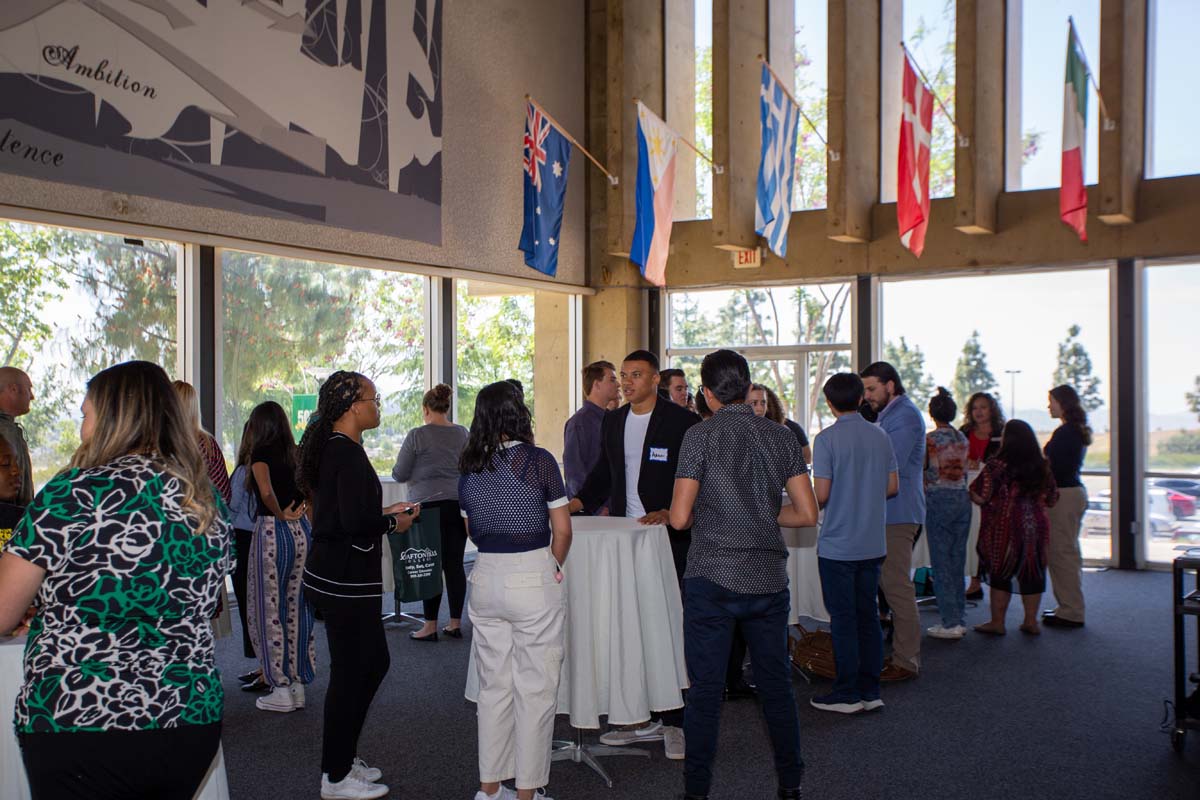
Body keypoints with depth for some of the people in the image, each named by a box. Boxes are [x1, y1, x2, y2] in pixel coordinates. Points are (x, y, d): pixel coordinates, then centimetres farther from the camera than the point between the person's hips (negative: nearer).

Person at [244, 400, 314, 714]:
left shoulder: (261, 452, -7)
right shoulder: (296, 453, 10)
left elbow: (266, 491, -24)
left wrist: (280, 515, -8)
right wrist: (296, 514, 7)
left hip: (272, 531, -6)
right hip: (302, 531, 6)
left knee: (270, 610, 3)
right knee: (297, 608, 12)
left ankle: (281, 690, 7)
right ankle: (299, 685, 19)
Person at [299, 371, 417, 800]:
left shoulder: (329, 448, 12)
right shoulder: (348, 454, -20)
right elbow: (355, 522, -26)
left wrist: (384, 511, 14)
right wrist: (393, 522, -10)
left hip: (334, 576, 10)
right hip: (345, 582, -10)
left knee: (374, 662, 19)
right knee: (350, 672, 2)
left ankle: (344, 756, 31)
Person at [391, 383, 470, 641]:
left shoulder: (417, 436, -7)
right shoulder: (462, 433, 7)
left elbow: (399, 474, -1)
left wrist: (416, 473, 19)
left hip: (429, 505, -4)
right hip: (458, 503, 5)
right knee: (455, 563, 7)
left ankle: (430, 627, 5)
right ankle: (455, 623, 12)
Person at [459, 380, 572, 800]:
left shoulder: (469, 467, 5)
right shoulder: (539, 461, -9)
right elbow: (562, 530, -6)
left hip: (486, 577, 5)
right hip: (534, 578, -5)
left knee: (493, 687, 16)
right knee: (535, 690, 7)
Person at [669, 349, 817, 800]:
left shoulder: (700, 437, -9)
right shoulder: (781, 437, 3)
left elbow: (680, 518, -12)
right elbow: (807, 514, 2)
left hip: (712, 579, -4)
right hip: (769, 578, 4)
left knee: (705, 690, 5)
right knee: (776, 684, 16)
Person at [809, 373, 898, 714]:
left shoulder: (828, 438, -13)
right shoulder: (880, 436, 3)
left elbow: (821, 495, -16)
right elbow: (893, 486, 8)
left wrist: (816, 502, 6)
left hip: (838, 543, -5)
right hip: (874, 542, 5)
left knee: (843, 618, 2)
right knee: (868, 615, 13)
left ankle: (847, 694, 9)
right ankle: (870, 691, 19)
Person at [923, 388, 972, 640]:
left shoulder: (930, 439, -10)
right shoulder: (963, 438, 8)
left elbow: (922, 471, -4)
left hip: (939, 499, -6)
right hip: (962, 498, 6)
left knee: (941, 562, 0)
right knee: (958, 560, 12)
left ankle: (950, 623, 0)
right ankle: (959, 619, 17)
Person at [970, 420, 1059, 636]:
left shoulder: (997, 466, -14)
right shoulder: (1042, 467, 3)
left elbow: (979, 497, -16)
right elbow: (1051, 500, 10)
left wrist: (968, 491, 5)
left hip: (1003, 528, -4)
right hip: (1035, 527, 4)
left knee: (1000, 573, 5)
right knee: (1031, 572, 12)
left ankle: (997, 622, 9)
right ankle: (1031, 621, 18)